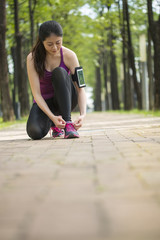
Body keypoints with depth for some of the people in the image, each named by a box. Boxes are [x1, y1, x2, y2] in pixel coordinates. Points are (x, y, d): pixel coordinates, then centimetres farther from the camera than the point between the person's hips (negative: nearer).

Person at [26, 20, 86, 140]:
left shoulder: (69, 55, -16)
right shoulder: (33, 58, -18)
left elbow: (80, 88, -20)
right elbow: (36, 93, -21)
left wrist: (83, 114, -37)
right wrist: (52, 116, -36)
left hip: (66, 100, 0)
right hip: (44, 102, 1)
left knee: (59, 72, -30)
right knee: (34, 132, -30)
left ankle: (68, 123, -30)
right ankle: (52, 123, 8)